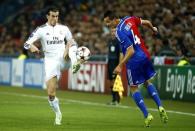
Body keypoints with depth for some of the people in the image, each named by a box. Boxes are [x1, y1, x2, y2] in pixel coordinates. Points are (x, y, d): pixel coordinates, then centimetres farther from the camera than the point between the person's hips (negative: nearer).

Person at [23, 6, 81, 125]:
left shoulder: (64, 29, 6)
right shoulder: (41, 30, -2)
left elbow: (73, 43, 14)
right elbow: (27, 44, -7)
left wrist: (70, 45, -11)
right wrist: (33, 47, -31)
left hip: (62, 58, 1)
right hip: (50, 61, -1)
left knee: (71, 42, -26)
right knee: (51, 93, -4)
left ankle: (75, 64, -47)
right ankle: (58, 113, 19)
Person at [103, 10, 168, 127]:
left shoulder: (119, 32, -22)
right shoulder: (129, 19, 0)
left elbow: (131, 51, -26)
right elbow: (146, 22, 16)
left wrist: (120, 65, -26)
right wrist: (153, 29, 38)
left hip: (134, 60, -7)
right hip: (145, 55, 7)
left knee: (134, 88, 8)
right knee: (148, 82, 24)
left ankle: (147, 115, 2)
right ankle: (160, 107, 10)